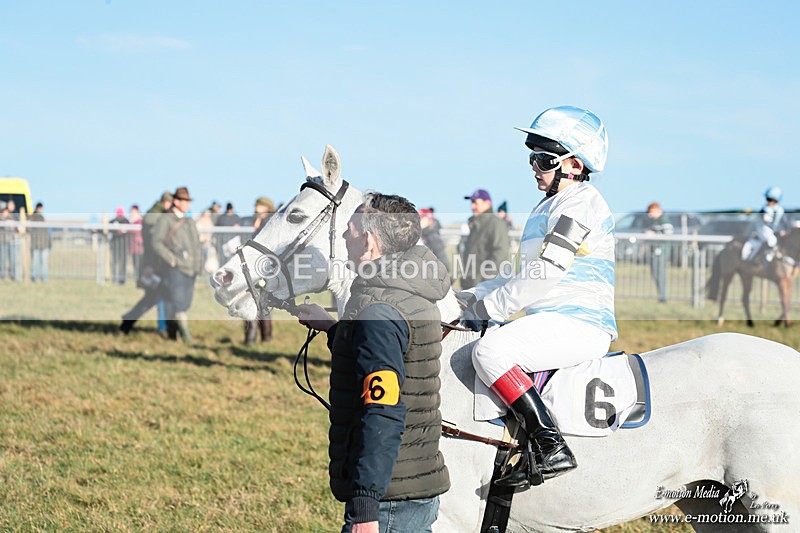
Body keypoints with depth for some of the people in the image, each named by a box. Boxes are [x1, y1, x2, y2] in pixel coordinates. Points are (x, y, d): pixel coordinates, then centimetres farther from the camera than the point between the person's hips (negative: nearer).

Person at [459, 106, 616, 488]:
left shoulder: (580, 203, -10)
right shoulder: (550, 206, 23)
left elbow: (543, 275, -18)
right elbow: (527, 275, 26)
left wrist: (488, 306, -11)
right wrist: (471, 298, 14)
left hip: (579, 324, -11)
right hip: (553, 321, 11)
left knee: (491, 349, -29)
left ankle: (550, 447, -32)